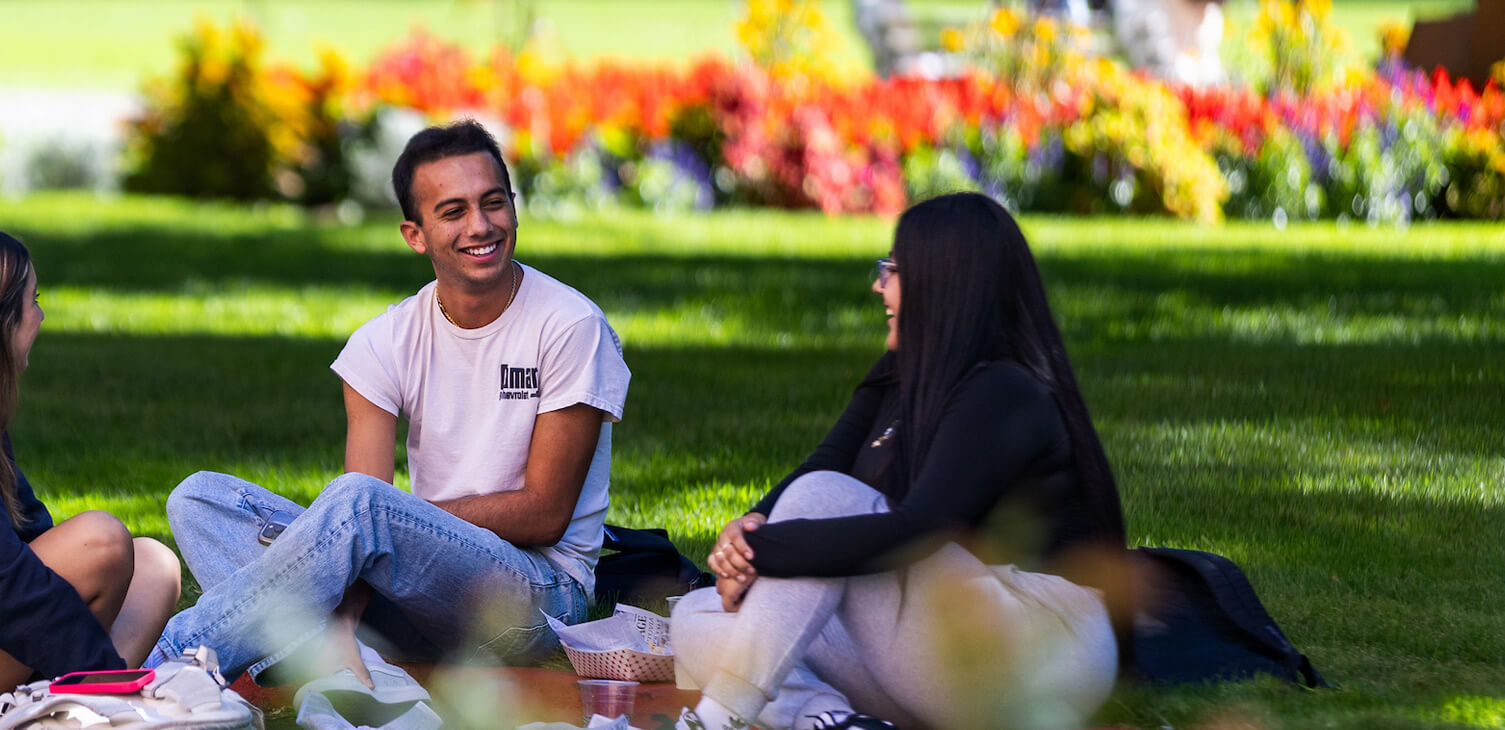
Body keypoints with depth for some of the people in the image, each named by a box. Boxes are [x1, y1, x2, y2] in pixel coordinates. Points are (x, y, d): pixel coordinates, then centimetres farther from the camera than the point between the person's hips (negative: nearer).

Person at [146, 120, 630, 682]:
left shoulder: (568, 328, -8)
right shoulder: (386, 344, 3)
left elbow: (544, 515, -9)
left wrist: (411, 517, -16)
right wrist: (339, 626, -26)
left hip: (541, 590, -5)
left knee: (360, 505, -34)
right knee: (201, 498, -9)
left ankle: (171, 662, -27)